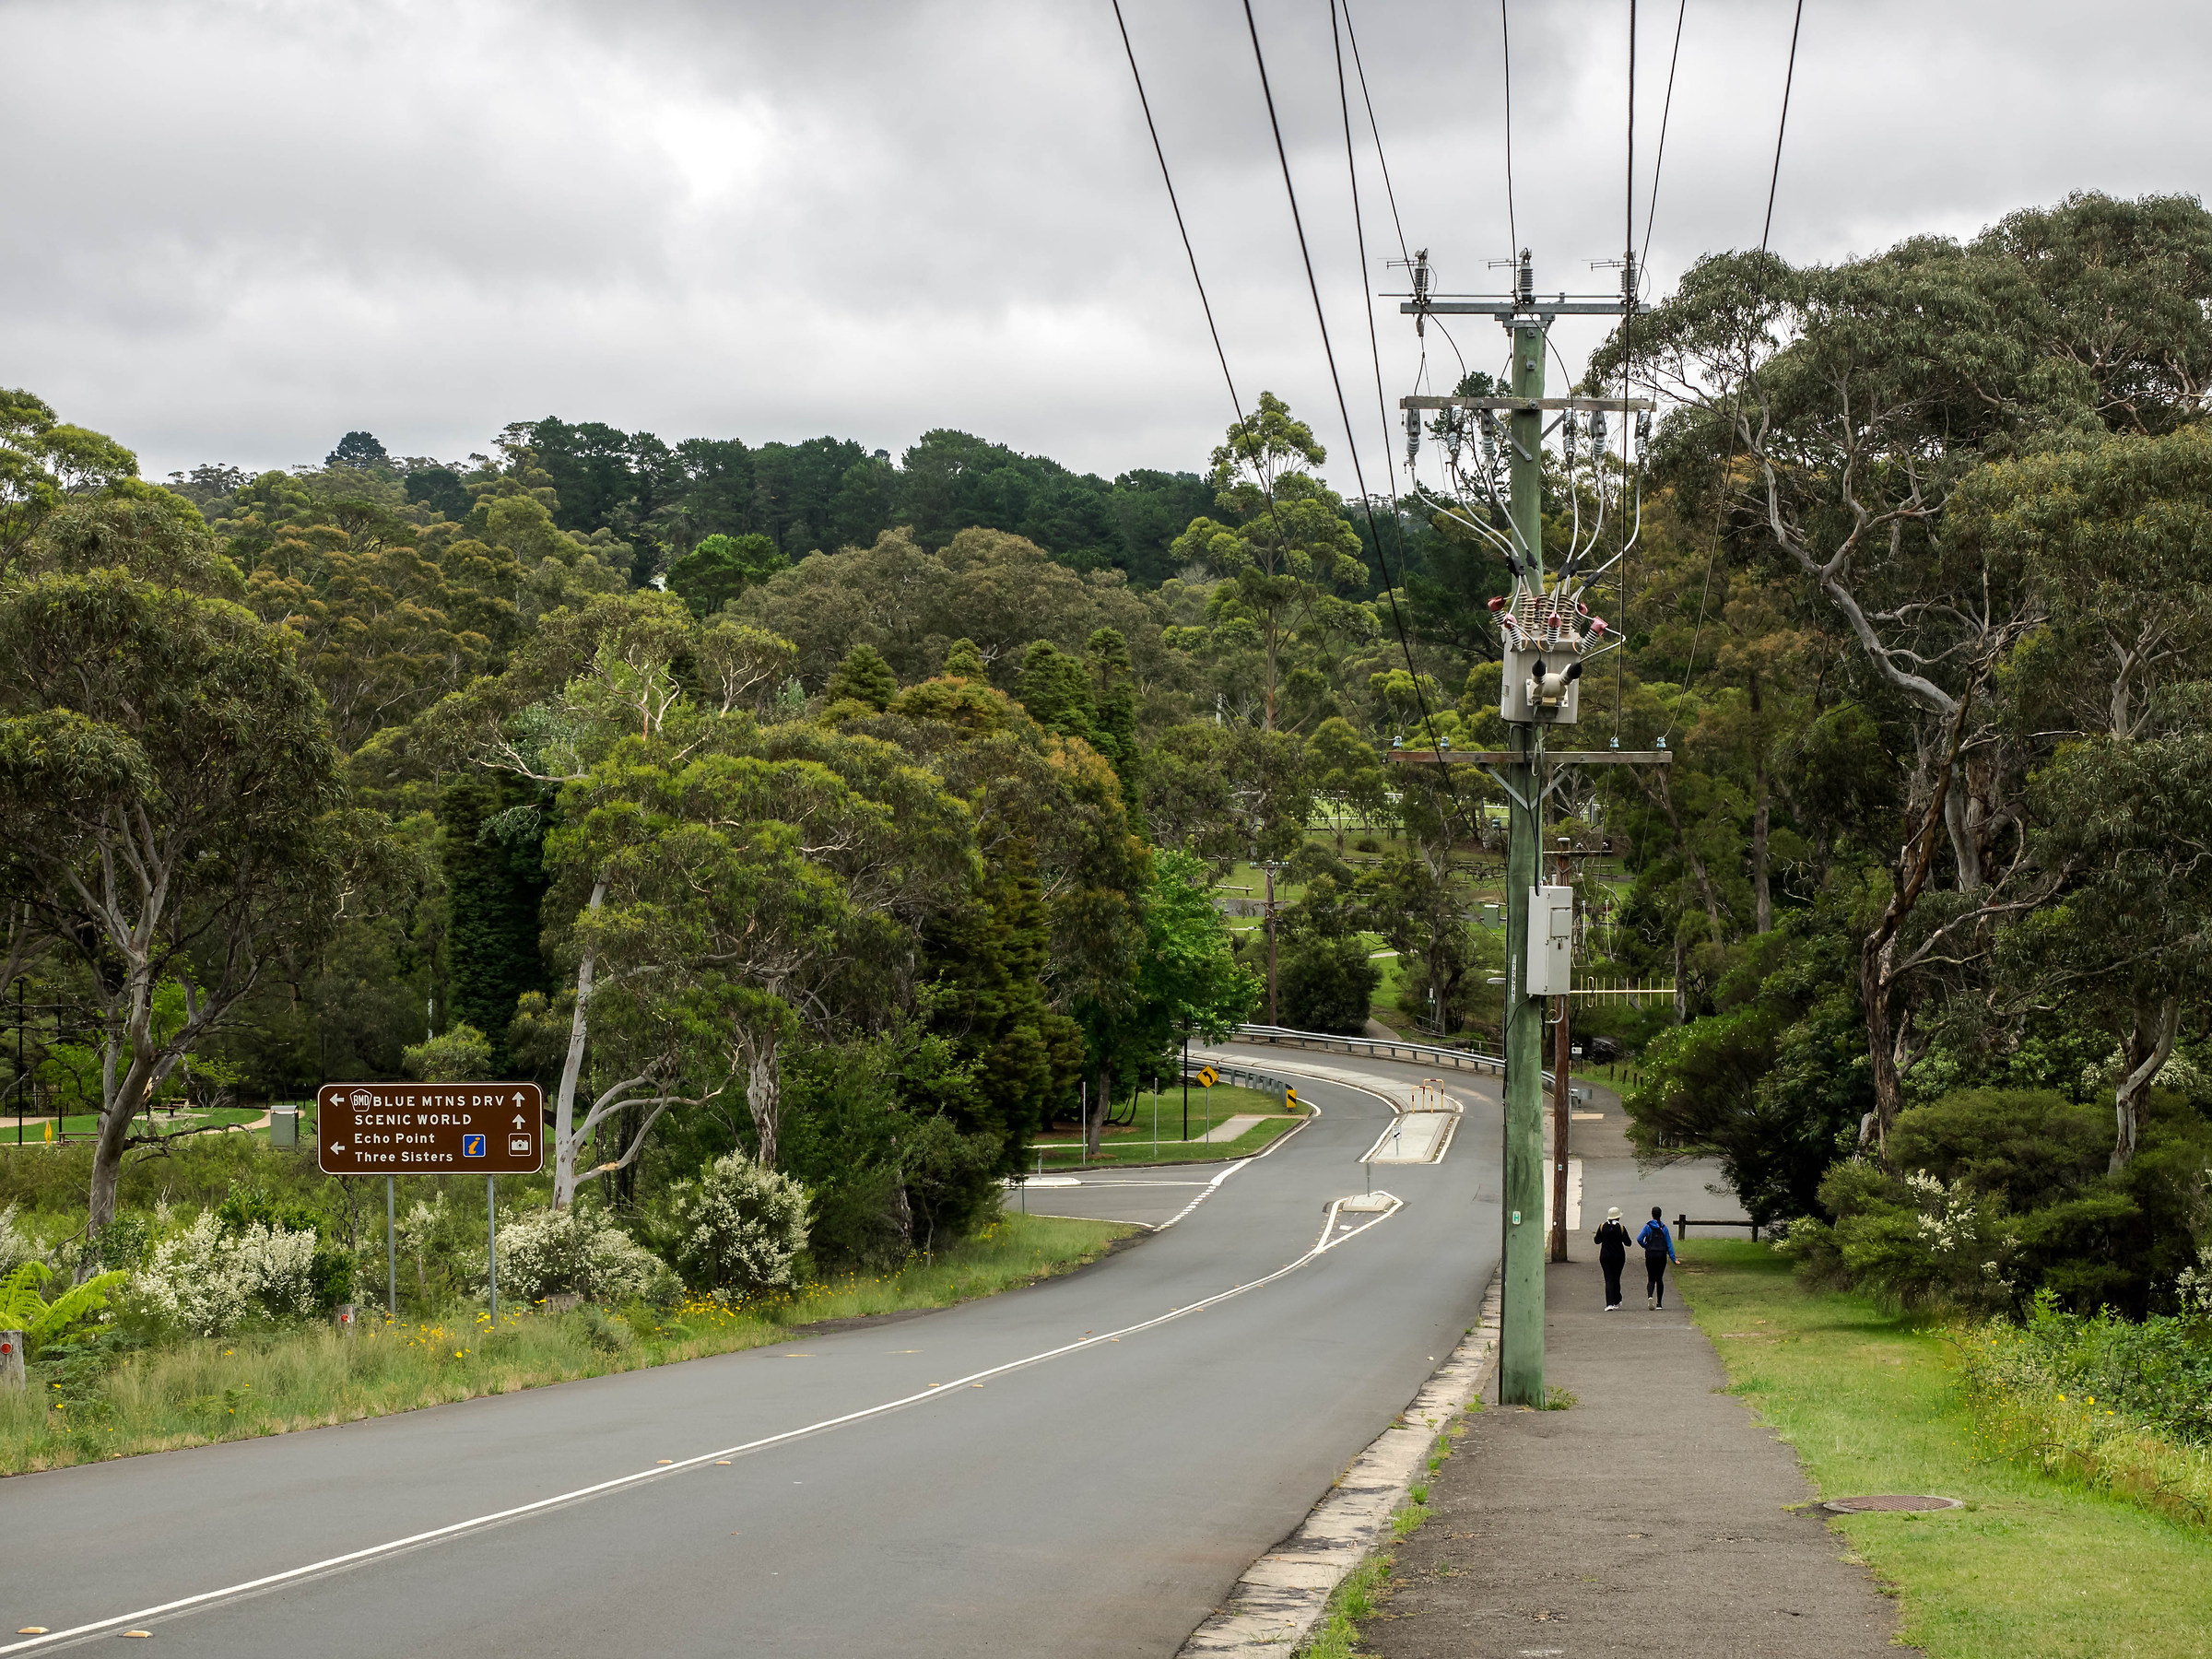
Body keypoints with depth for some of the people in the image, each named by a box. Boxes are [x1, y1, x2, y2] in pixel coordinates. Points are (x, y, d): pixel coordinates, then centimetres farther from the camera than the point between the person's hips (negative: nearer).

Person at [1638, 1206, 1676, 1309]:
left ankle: (1650, 1296, -26)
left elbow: (1639, 1239, -12)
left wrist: (1645, 1246, 8)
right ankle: (1659, 1303, 12)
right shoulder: (1664, 1228, 1)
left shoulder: (1648, 1226, -3)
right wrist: (1673, 1257, 1)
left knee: (1651, 1279, 3)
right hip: (1662, 1255, 1)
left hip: (1650, 1255, -1)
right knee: (1659, 1279, 12)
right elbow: (1669, 1243, 0)